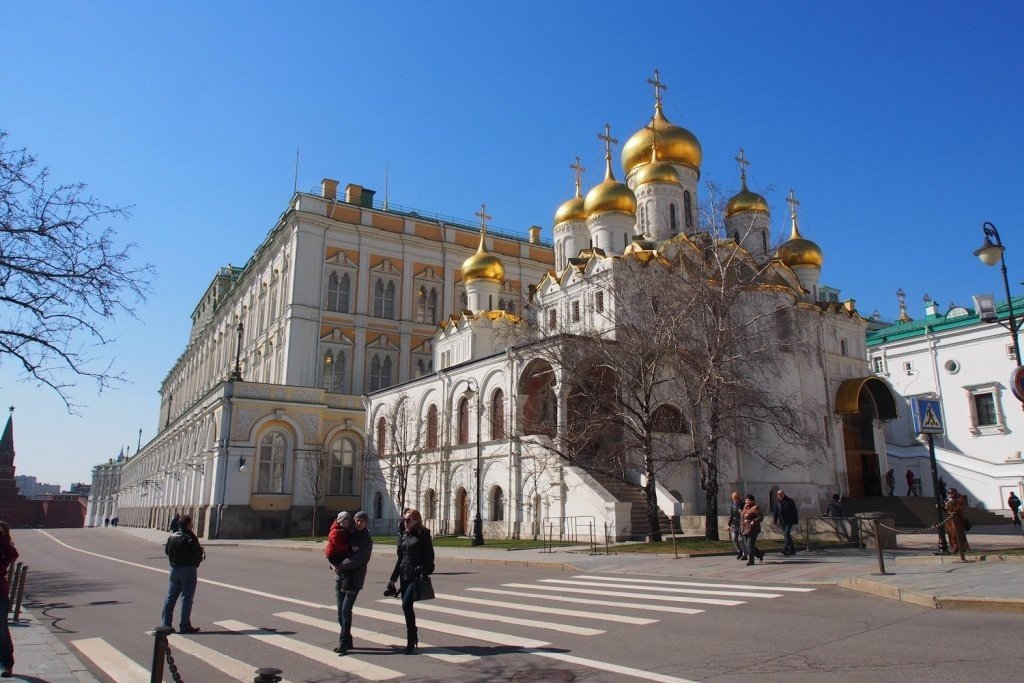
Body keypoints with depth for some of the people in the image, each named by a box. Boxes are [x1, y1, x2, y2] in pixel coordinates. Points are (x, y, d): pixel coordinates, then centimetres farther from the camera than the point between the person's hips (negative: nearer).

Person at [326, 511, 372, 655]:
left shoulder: (367, 540, -3)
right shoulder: (348, 534, 10)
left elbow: (358, 559, -15)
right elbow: (331, 550, 16)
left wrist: (340, 566, -13)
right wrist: (335, 563, -1)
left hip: (354, 578, -5)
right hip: (340, 576, 5)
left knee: (346, 610, -11)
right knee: (341, 610, 8)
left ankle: (343, 642, -5)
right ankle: (347, 641, 19)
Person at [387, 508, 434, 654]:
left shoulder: (423, 535, -5)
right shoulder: (403, 536, 13)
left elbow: (429, 557, -8)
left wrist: (424, 575, -17)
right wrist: (393, 578, 16)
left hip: (417, 575, -7)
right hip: (405, 576, 7)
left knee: (406, 605, -15)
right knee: (407, 606, 9)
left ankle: (411, 641, -3)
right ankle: (413, 637, 25)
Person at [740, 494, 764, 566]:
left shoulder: (755, 508, -12)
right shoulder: (745, 506, 11)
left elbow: (761, 517, -17)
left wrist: (753, 522, -29)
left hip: (752, 530, -8)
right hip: (745, 530, 8)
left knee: (750, 545, -7)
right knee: (748, 545, 10)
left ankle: (750, 560, 1)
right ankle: (760, 554, 29)